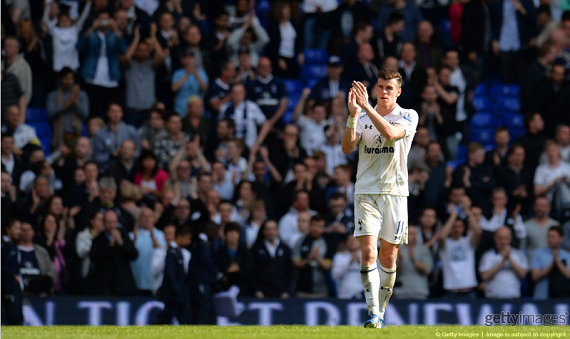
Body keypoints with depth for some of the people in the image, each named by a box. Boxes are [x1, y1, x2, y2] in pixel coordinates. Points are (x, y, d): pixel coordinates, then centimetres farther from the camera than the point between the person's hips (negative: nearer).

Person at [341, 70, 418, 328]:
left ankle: (381, 311, 20)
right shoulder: (363, 117, 8)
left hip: (394, 192, -1)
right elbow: (347, 147, -5)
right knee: (368, 253, -13)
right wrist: (353, 116, -18)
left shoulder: (408, 117, 0)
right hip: (365, 191, 1)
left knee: (388, 257, 4)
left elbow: (390, 133, -21)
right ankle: (372, 313, -16)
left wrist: (367, 107, -25)